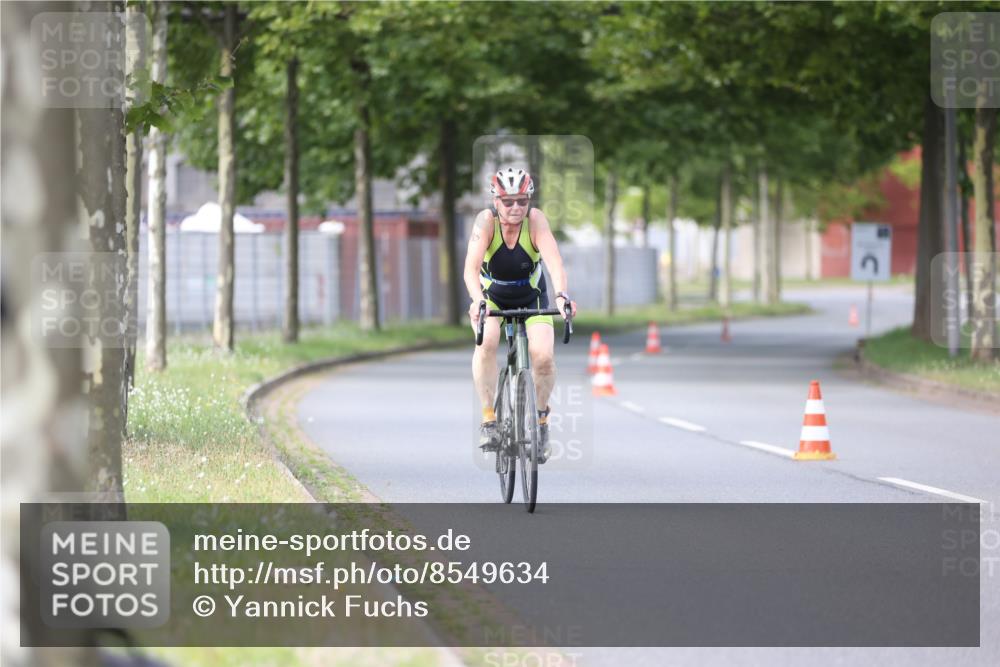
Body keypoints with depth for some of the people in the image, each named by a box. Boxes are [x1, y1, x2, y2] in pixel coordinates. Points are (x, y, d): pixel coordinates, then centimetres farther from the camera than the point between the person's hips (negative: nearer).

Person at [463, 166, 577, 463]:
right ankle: (489, 419, -21)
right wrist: (477, 300, -57)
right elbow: (471, 267, -38)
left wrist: (561, 295, -56)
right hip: (490, 296, -1)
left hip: (531, 297, 1)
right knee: (487, 341, -31)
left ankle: (541, 419, 7)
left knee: (543, 356, -20)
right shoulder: (486, 220, -26)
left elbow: (554, 261, -38)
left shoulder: (535, 219, -25)